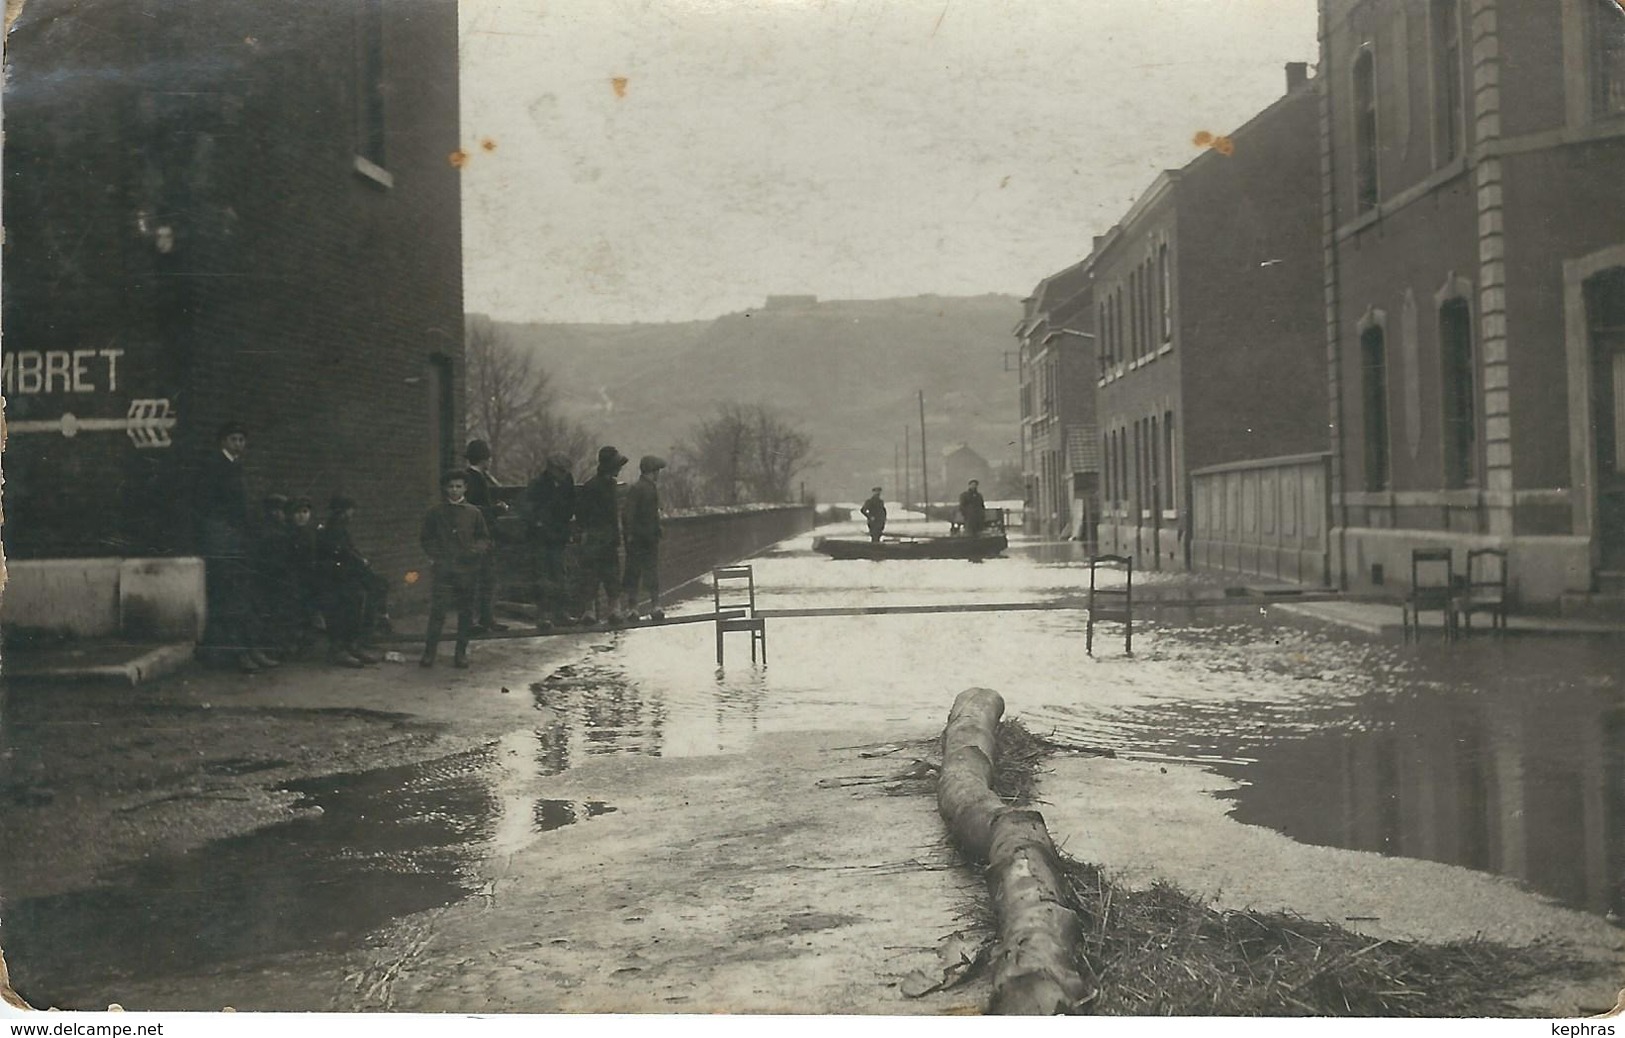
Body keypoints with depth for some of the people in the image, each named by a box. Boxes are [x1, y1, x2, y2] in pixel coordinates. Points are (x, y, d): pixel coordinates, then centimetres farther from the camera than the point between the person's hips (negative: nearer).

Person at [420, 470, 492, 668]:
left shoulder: (473, 513, 9)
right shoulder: (434, 513, 7)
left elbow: (485, 538, 14)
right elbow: (425, 539, 14)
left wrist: (478, 549, -7)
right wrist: (434, 554, -3)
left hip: (468, 569, 2)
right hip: (442, 569, -1)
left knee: (466, 612, 5)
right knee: (437, 610, -10)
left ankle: (461, 653, 15)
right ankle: (429, 652, -2)